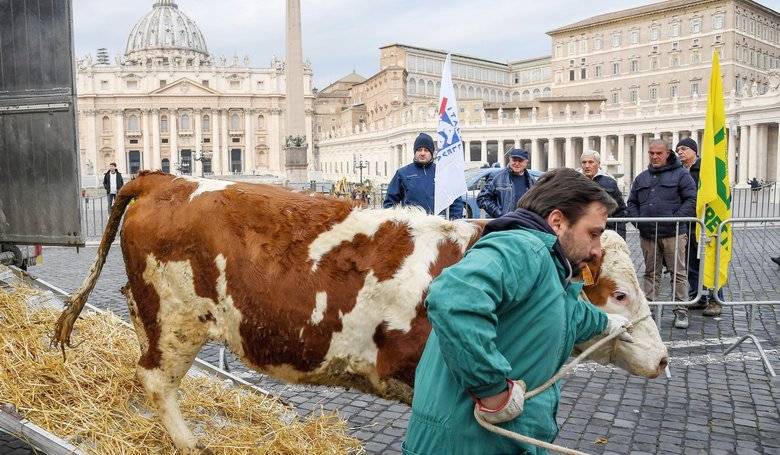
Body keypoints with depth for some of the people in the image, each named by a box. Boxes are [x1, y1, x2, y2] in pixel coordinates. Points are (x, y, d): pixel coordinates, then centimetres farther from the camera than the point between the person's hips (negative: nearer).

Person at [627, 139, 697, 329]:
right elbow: (632, 203, 18)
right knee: (651, 273, 11)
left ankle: (681, 311, 8)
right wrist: (637, 220, 1)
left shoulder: (681, 174, 2)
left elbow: (691, 200, -5)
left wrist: (677, 219, -15)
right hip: (647, 235, 4)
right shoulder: (641, 178, 16)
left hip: (673, 234, -4)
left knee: (679, 273, 1)